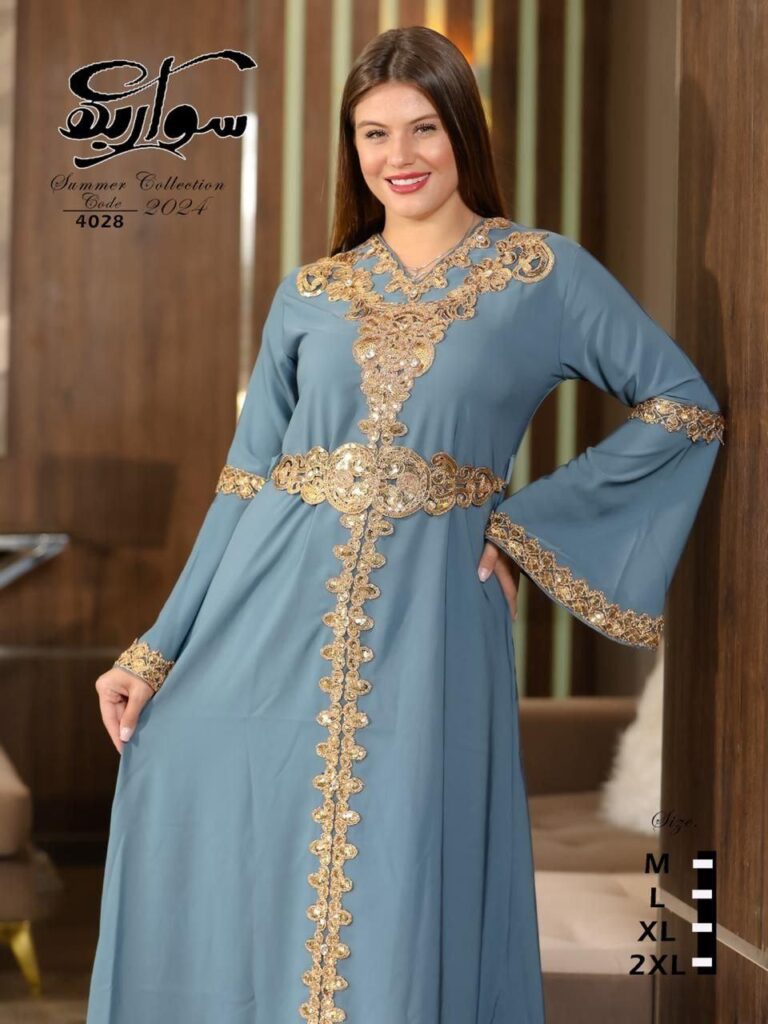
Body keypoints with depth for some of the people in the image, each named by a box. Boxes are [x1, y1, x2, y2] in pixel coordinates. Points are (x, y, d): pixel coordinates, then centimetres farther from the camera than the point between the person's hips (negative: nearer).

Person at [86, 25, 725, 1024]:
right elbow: (246, 481, 11)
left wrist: (527, 521, -1)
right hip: (277, 618, 3)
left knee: (400, 901, -2)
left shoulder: (545, 273, 4)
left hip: (427, 622, -2)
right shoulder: (310, 294, 11)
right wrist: (155, 650, 5)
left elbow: (687, 407, 5)